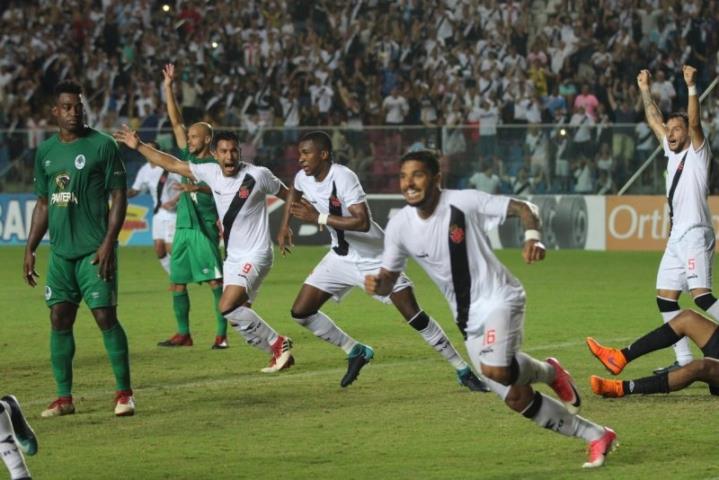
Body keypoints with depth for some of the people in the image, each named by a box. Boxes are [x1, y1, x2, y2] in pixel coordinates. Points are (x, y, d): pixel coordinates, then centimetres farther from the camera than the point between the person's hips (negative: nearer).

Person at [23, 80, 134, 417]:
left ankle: (124, 392, 0)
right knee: (60, 320, 3)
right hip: (60, 251, 5)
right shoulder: (46, 151, 12)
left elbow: (118, 196, -6)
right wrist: (30, 249, 13)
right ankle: (64, 397, 8)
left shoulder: (102, 145, -4)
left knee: (105, 317, -9)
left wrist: (108, 243, -14)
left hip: (94, 250, -5)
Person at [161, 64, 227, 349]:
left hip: (204, 228, -7)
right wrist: (168, 89, 8)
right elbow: (176, 122, 12)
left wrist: (198, 188, -32)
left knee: (215, 281, -10)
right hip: (183, 226, 7)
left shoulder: (214, 166, -3)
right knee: (177, 283, 7)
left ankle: (222, 334, -12)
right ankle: (183, 334, 15)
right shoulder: (188, 157, 13)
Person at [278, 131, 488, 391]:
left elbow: (363, 222, -38)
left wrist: (318, 218, -35)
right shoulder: (303, 178, -5)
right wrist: (284, 226, 14)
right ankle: (356, 352, 17)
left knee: (414, 316, -10)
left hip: (374, 258, -7)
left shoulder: (343, 177, -28)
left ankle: (462, 370, 1)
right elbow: (294, 194, 23)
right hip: (341, 258, 7)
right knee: (300, 312, -1)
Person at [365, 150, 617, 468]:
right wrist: (376, 284, -17)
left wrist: (533, 237, -30)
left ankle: (547, 372, 3)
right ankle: (596, 437, 17)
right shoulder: (399, 226, -1)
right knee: (517, 400, 2)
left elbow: (523, 209, -10)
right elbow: (389, 277, 6)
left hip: (498, 298, -6)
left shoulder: (463, 202, -14)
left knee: (495, 369, -32)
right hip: (468, 321, 6)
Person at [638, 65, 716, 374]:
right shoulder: (672, 152, 18)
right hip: (676, 237, 8)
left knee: (701, 295, -20)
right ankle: (684, 360, 4)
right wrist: (645, 90, 26)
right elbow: (654, 121, 26)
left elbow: (694, 122, -18)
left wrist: (692, 87, -24)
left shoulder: (696, 153, -2)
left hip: (695, 235, -8)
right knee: (665, 297, 4)